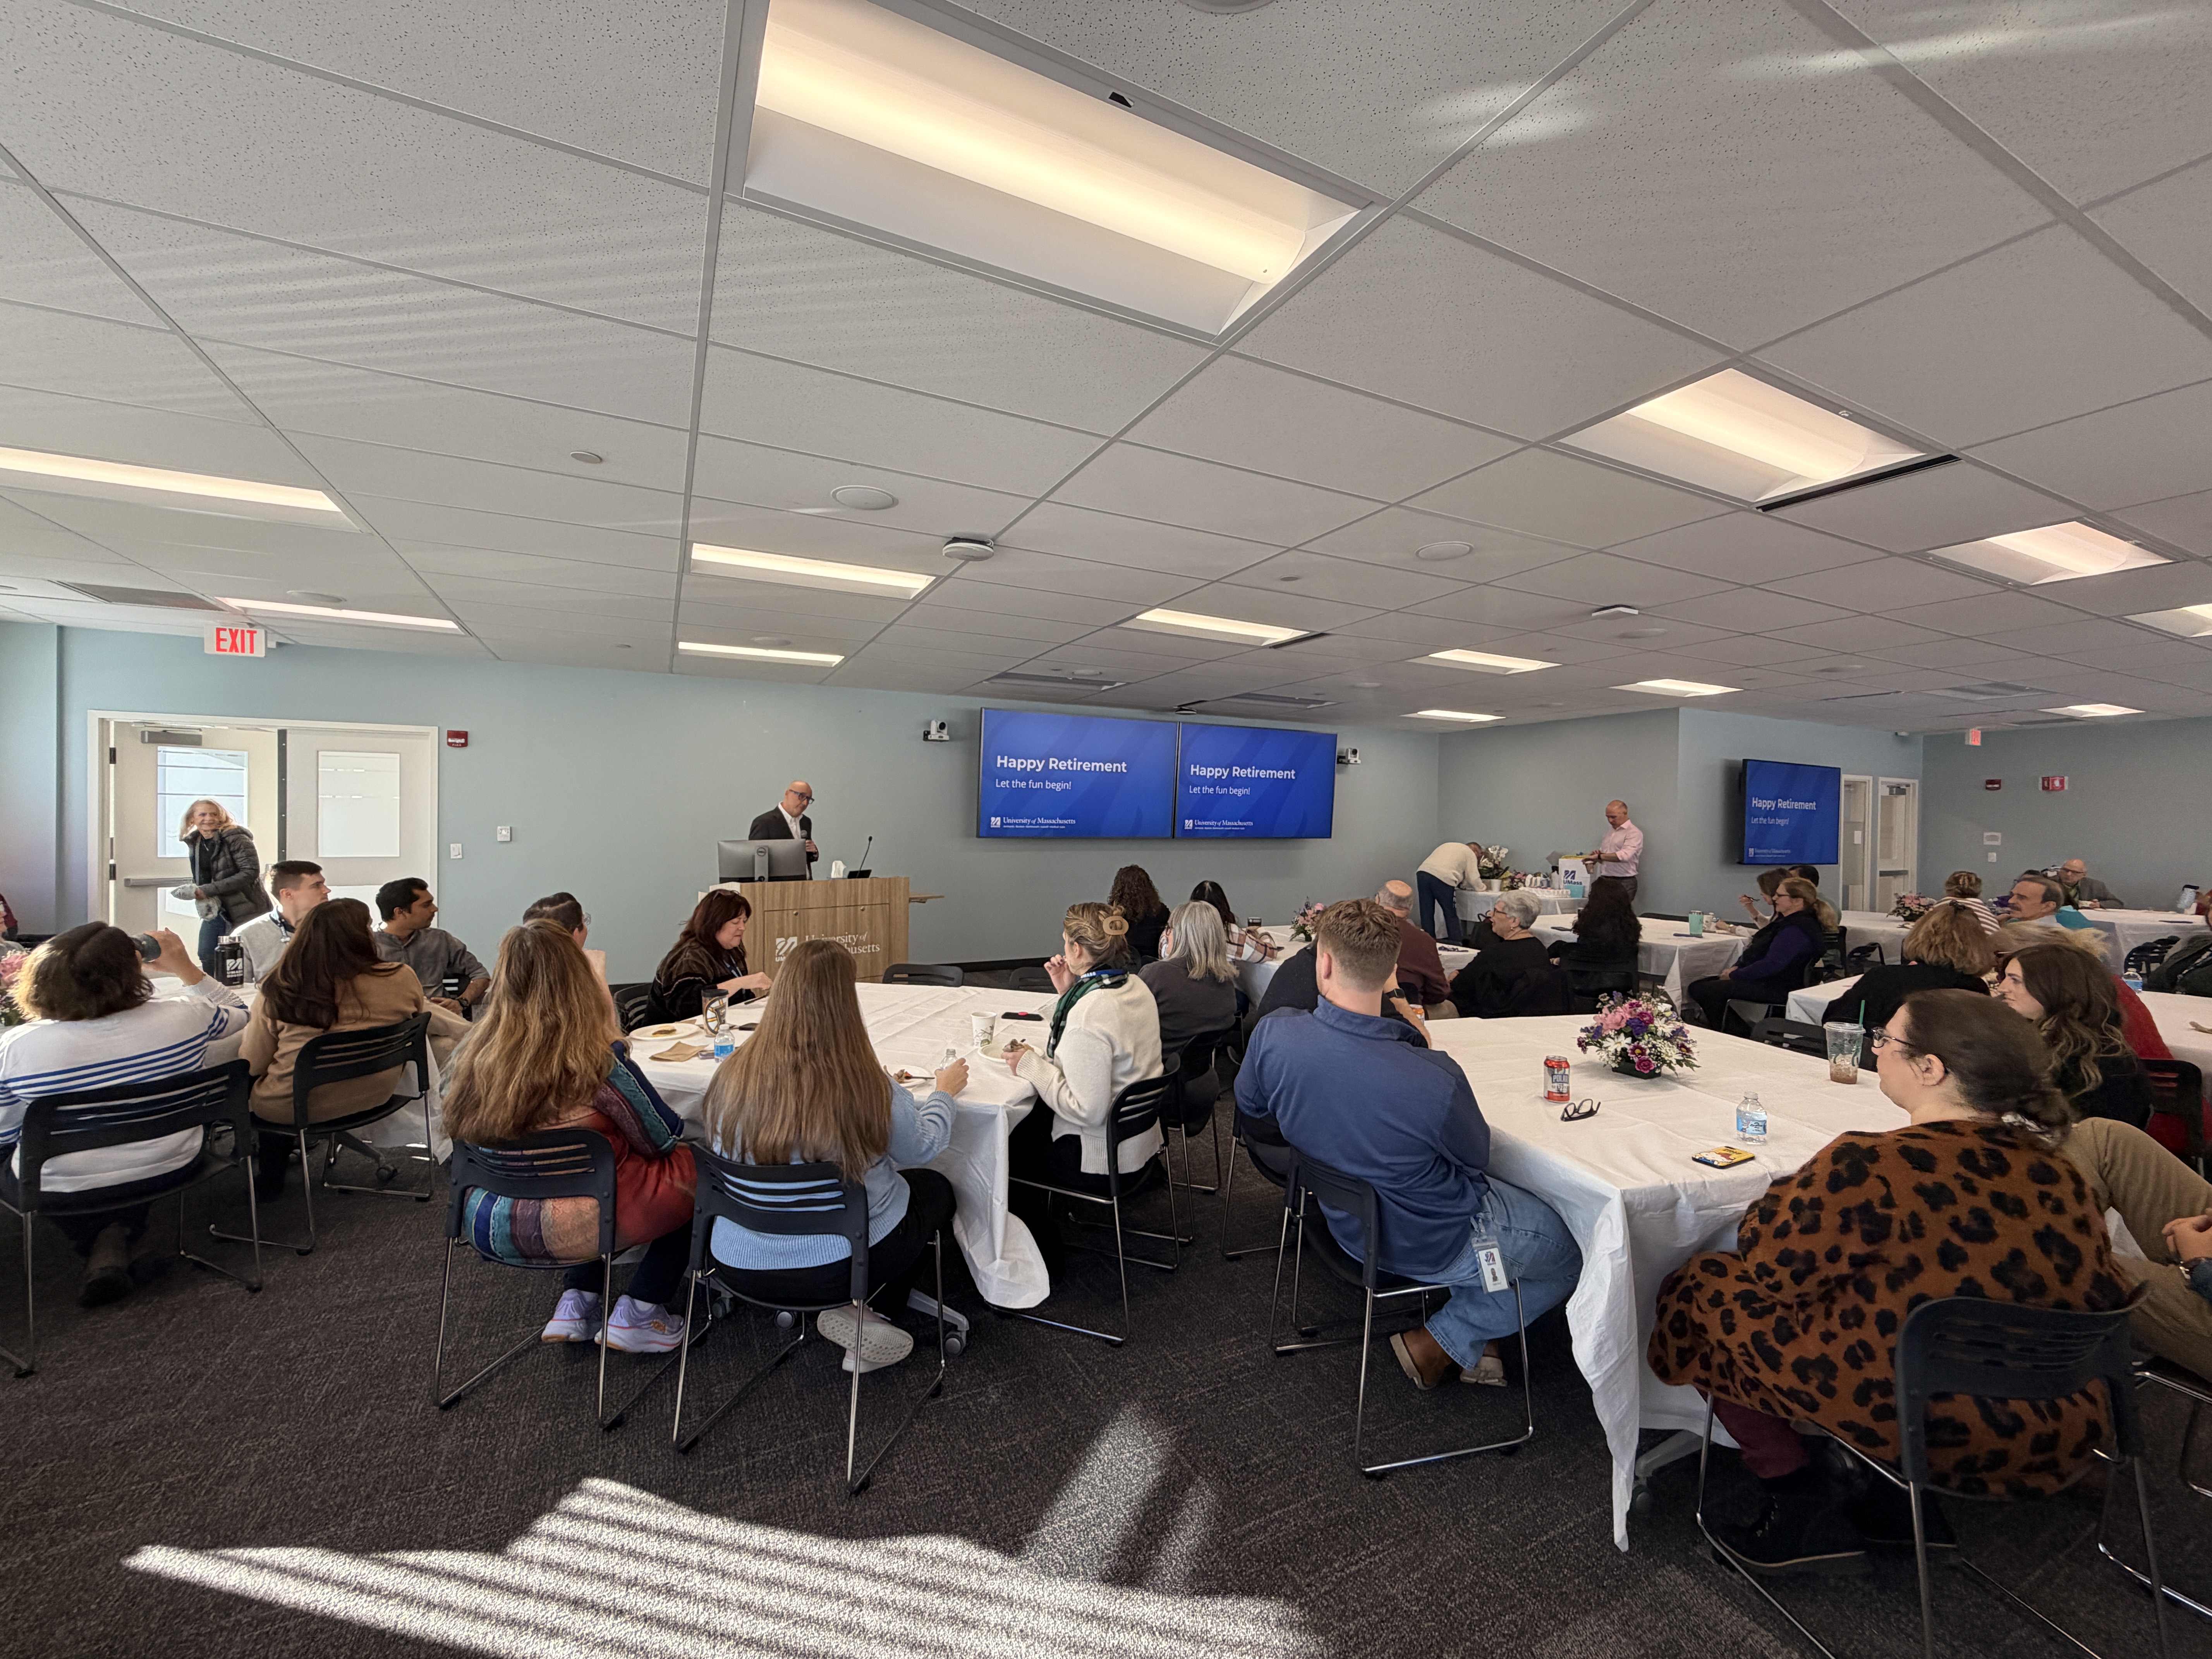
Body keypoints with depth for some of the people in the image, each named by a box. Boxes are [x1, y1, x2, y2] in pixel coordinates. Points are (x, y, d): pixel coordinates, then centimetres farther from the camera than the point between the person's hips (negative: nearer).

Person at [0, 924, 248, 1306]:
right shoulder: (184, 1016, -21)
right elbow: (239, 1013, 3)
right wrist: (186, 968, 1)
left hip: (63, 1190, -2)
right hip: (168, 1171, 2)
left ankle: (105, 1248, 22)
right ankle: (121, 1239, 18)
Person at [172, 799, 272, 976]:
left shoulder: (236, 838, -13)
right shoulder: (194, 843, 11)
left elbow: (251, 872, -22)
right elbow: (200, 878, 22)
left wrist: (208, 890, -21)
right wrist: (193, 890, -1)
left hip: (243, 911, -7)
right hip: (215, 911, 8)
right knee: (207, 958, 10)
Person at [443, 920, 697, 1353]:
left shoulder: (474, 1055, -9)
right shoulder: (599, 1062, -24)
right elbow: (664, 1140, -11)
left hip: (490, 1230, 6)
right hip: (566, 1232, -6)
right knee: (691, 1168, 12)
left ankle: (577, 1301, 22)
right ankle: (637, 1314, 15)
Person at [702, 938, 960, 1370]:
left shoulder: (732, 1076, -15)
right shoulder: (868, 1088, -25)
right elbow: (924, 1147, -7)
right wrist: (944, 1091, 13)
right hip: (841, 1265, -4)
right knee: (937, 1188, 22)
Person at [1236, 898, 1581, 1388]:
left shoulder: (1272, 1035, -25)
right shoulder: (1435, 1078, -37)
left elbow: (1250, 1106, -2)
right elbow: (1476, 1158, -13)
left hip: (1348, 1220, 6)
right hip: (1436, 1243, -5)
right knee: (1574, 1255, 19)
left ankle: (1474, 1341, 28)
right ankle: (1441, 1344, 22)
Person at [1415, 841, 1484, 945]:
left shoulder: (1449, 846, 36)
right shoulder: (1470, 854, 17)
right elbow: (1474, 880, 14)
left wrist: (1459, 884, 45)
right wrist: (1482, 886, 33)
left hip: (1423, 873, 6)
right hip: (1443, 878, -6)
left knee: (1427, 913, 11)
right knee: (1451, 915, 7)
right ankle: (1457, 944, 12)